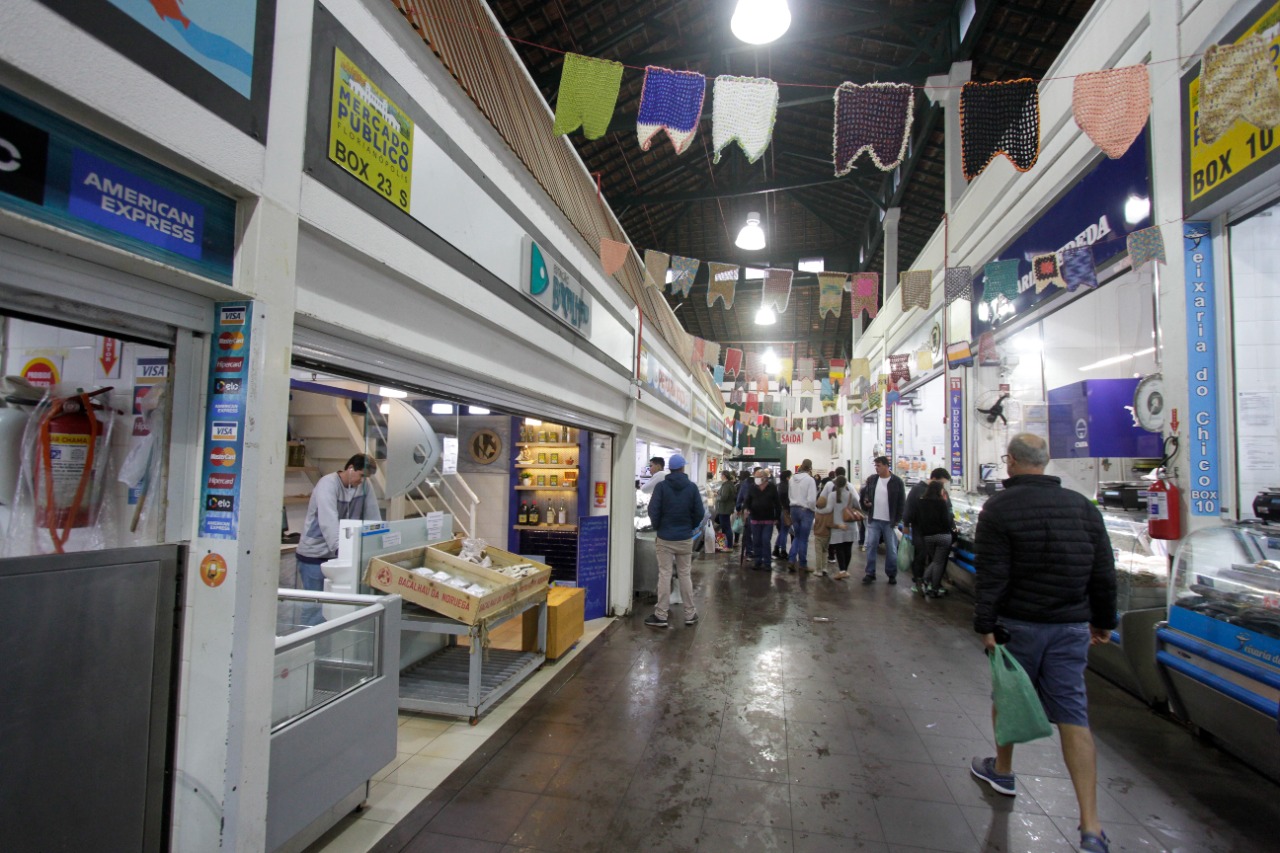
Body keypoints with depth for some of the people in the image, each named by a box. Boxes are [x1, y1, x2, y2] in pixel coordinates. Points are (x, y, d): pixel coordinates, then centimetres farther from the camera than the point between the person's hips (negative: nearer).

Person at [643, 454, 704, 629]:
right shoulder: (692, 487, -3)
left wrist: (657, 528, 7)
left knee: (664, 575, 2)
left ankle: (660, 616, 5)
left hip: (665, 538, -2)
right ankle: (690, 614, 16)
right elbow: (700, 512, -3)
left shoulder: (661, 486, -8)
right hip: (685, 538, 2)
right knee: (685, 575, 11)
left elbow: (653, 510, -11)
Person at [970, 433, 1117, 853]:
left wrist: (985, 625, -11)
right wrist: (1103, 621, 18)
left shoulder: (999, 507, -11)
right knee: (1073, 715, 5)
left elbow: (991, 574, -15)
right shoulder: (1082, 505, 4)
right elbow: (1104, 572, 8)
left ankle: (1002, 771, 37)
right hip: (1071, 628, 4)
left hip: (1018, 624, -3)